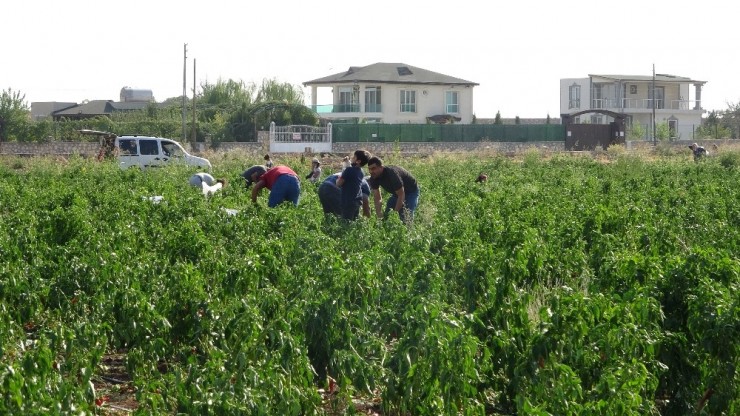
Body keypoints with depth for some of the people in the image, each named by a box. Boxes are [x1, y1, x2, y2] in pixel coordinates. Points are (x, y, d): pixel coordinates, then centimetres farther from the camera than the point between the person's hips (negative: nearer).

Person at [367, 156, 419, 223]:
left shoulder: (392, 174, -36)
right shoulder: (374, 178, -14)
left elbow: (401, 196, -32)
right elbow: (377, 198, -9)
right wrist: (378, 213, -26)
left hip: (411, 192, -7)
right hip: (396, 193, 7)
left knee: (406, 217, -22)